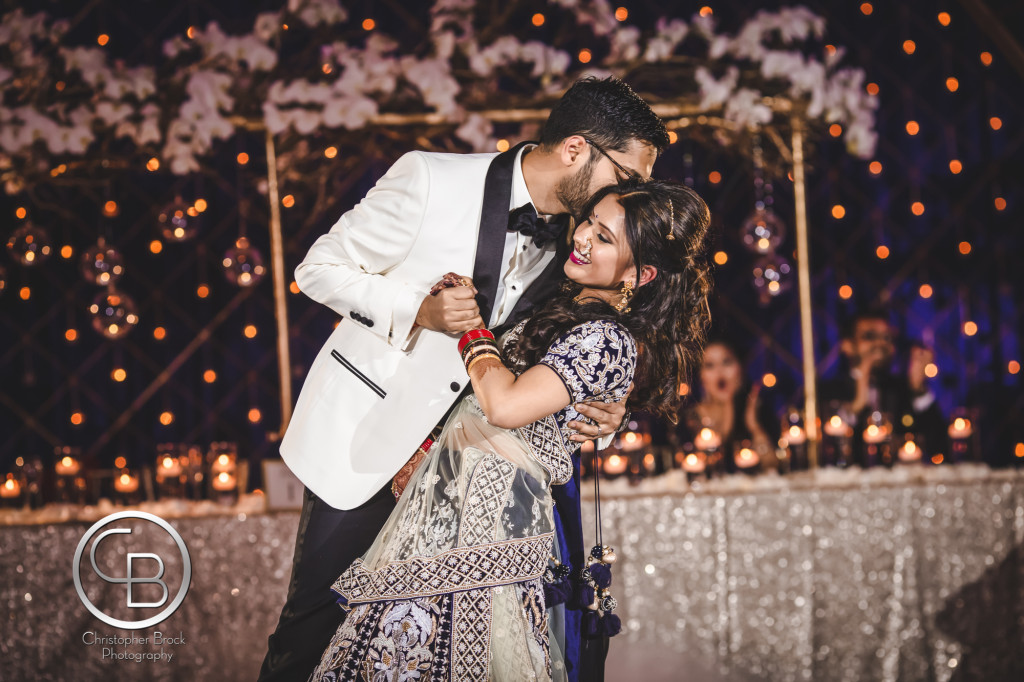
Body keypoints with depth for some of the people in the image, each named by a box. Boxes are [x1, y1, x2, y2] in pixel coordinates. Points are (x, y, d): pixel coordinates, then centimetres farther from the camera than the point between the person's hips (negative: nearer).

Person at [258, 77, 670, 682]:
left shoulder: (575, 242, -3)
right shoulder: (433, 182, -18)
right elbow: (320, 269, -9)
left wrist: (601, 412, -12)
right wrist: (418, 311, -23)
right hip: (366, 436, -4)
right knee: (317, 614, 3)